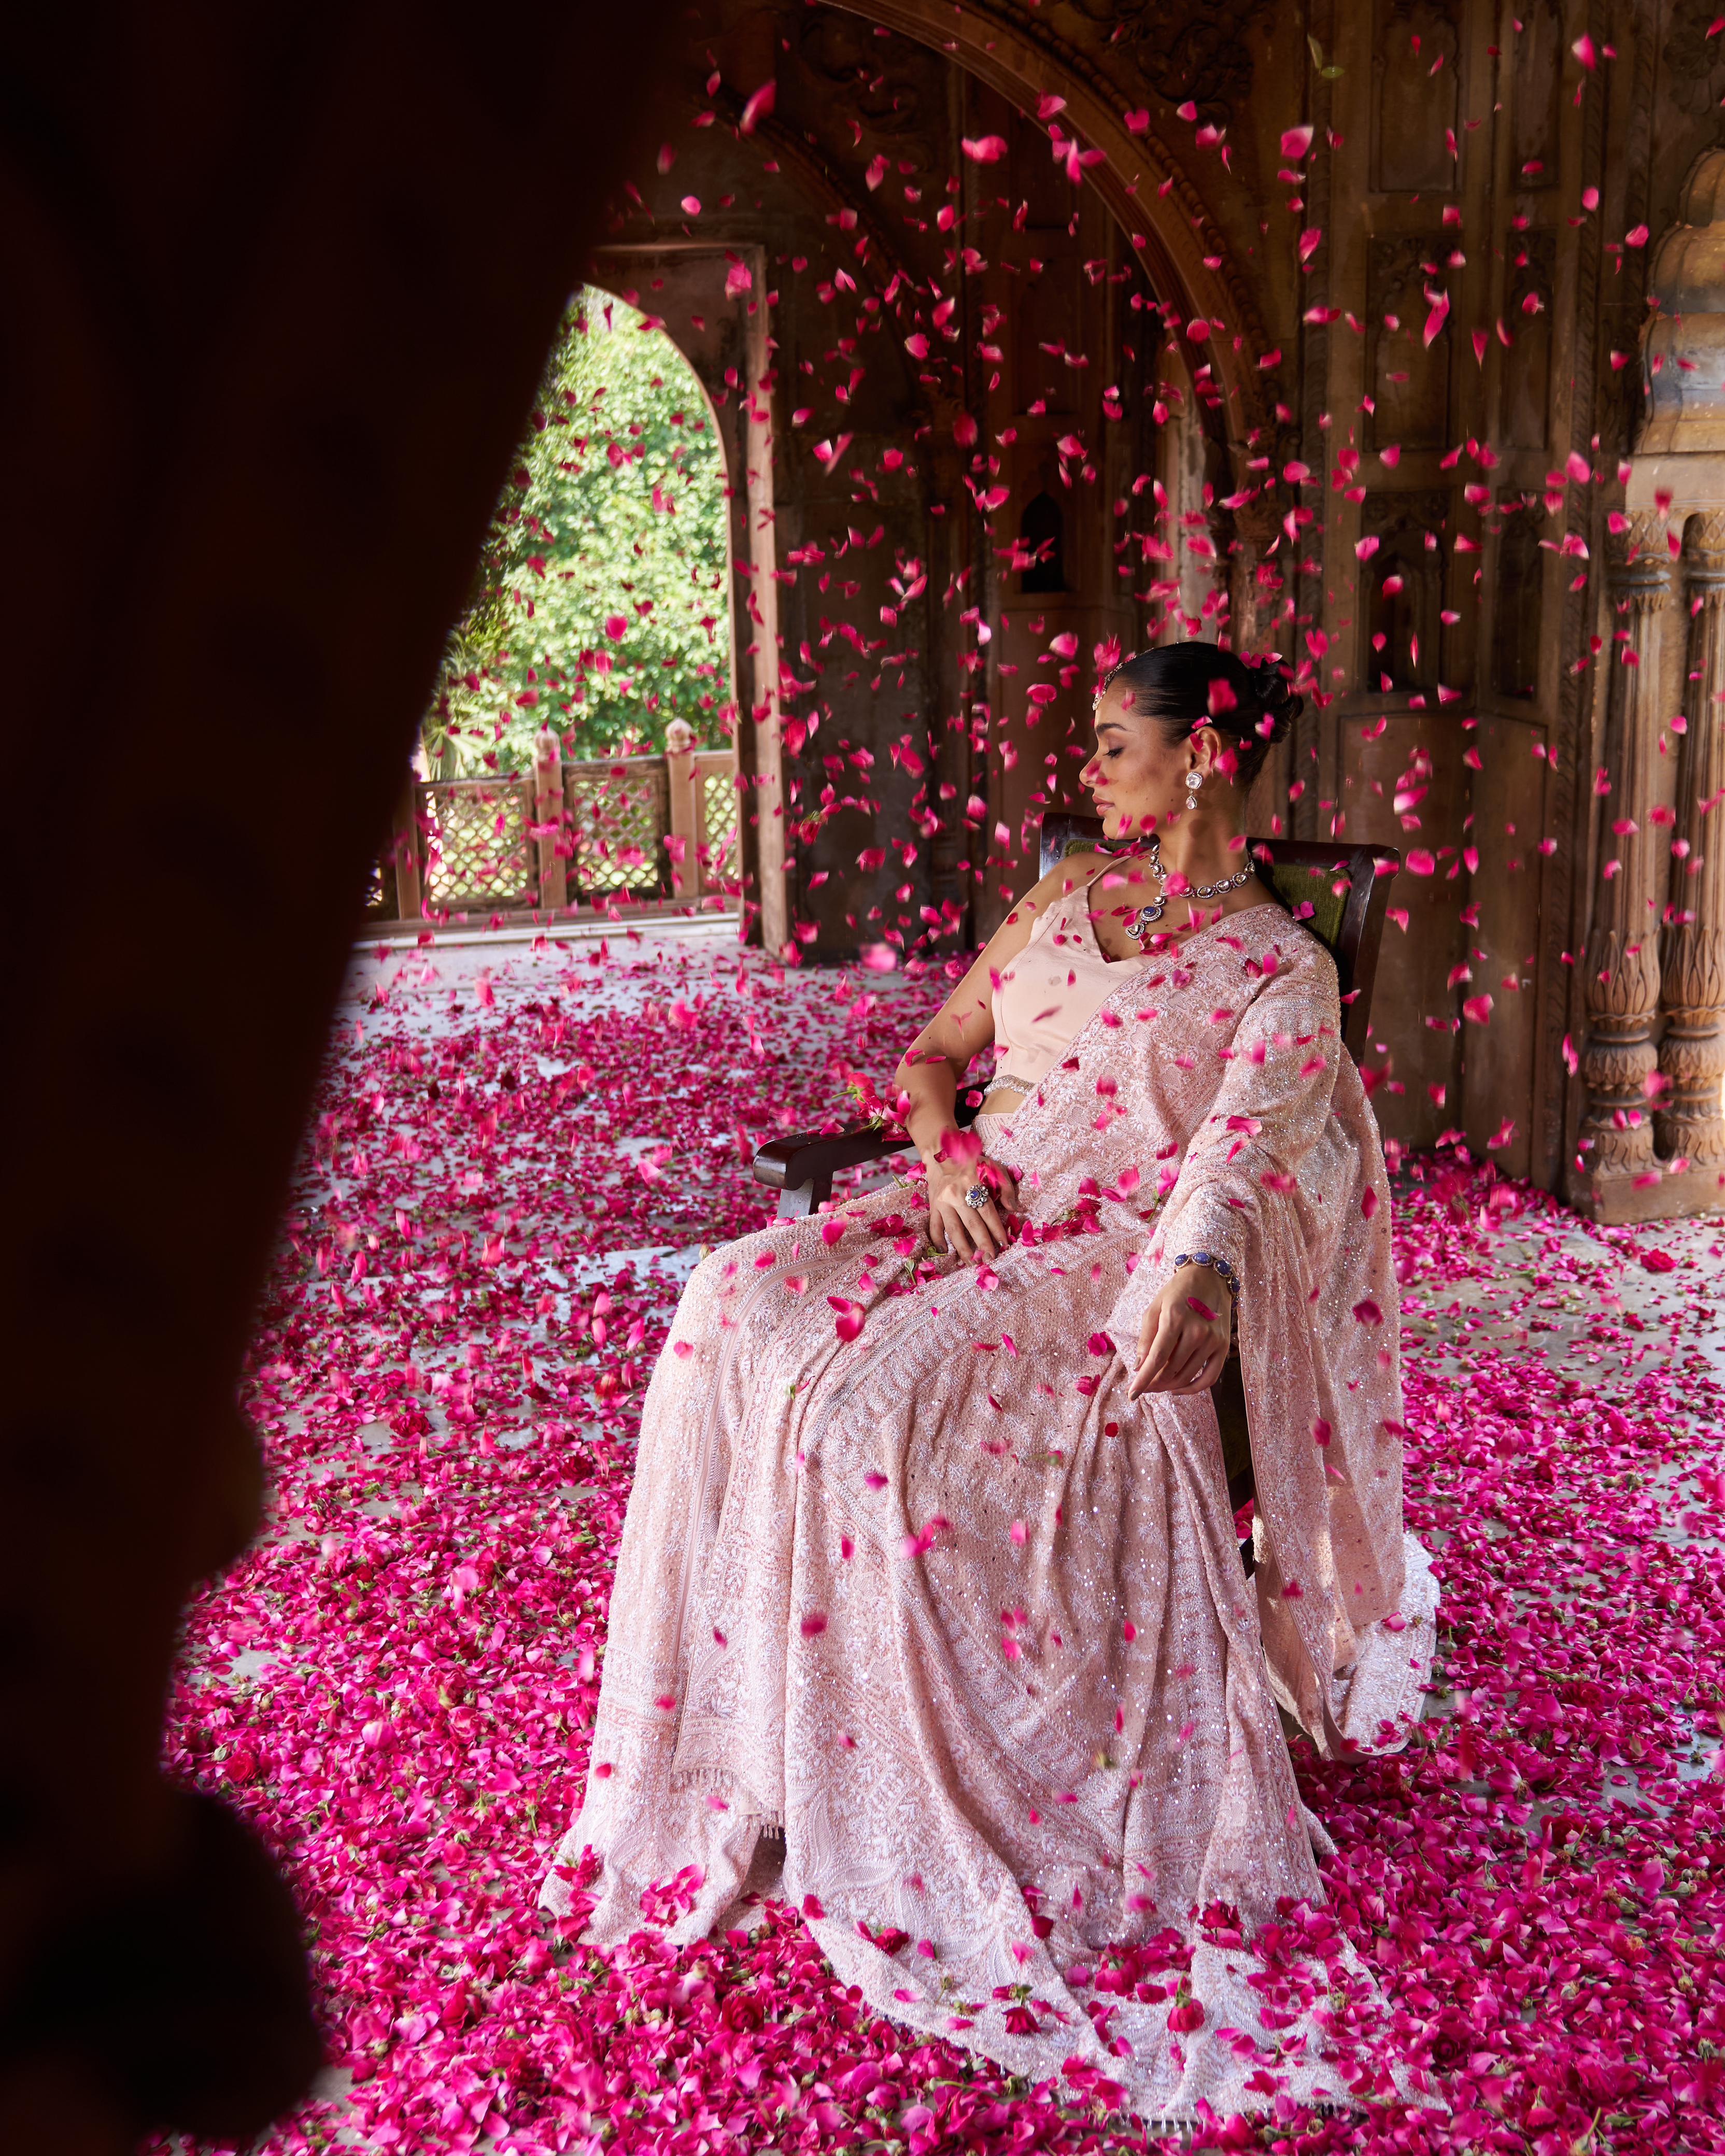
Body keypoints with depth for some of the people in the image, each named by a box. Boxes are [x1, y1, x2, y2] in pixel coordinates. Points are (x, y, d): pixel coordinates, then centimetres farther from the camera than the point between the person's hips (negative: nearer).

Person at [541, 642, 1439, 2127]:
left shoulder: (1282, 970, 1)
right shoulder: (1070, 894, 19)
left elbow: (1245, 1140, -17)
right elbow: (932, 1051, 20)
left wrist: (1203, 1272, -38)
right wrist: (947, 1153, -3)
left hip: (1109, 1253, -6)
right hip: (977, 1209, 6)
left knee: (878, 1394, -31)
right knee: (746, 1304, -22)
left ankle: (909, 1823, -14)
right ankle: (740, 1735, -13)